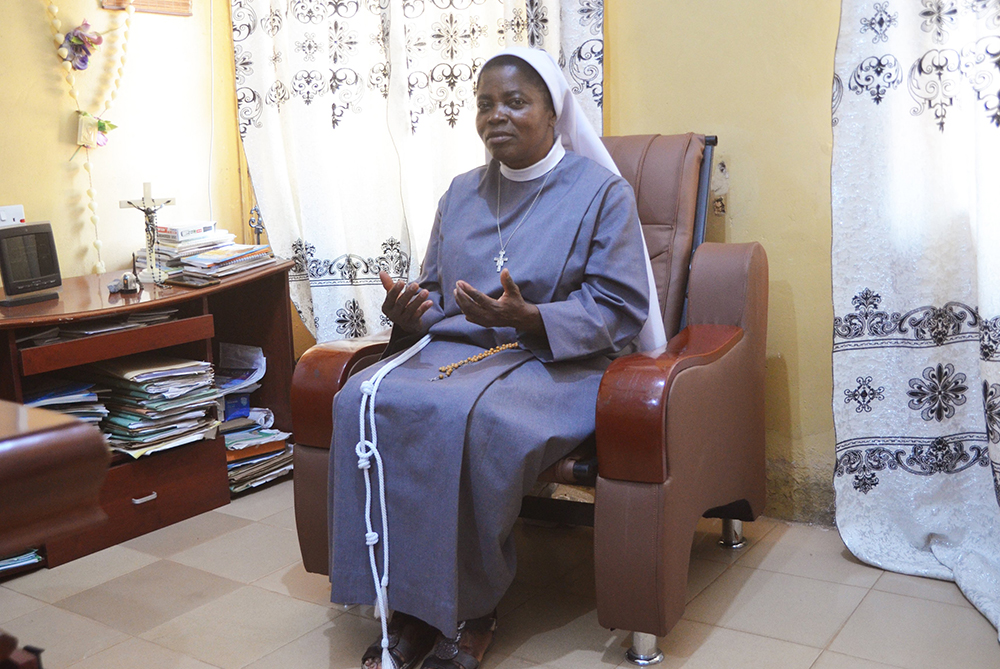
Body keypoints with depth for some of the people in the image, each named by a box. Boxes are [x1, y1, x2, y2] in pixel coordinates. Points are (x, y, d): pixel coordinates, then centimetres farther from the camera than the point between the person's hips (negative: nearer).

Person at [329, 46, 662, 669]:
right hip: (454, 348, 5)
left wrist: (527, 317, -20)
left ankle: (472, 608, -17)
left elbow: (620, 309, -5)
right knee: (365, 401, -25)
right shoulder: (462, 193, 20)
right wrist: (408, 315, -3)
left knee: (469, 416, -37)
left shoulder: (603, 191, 3)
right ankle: (408, 601, -18)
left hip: (554, 362, -5)